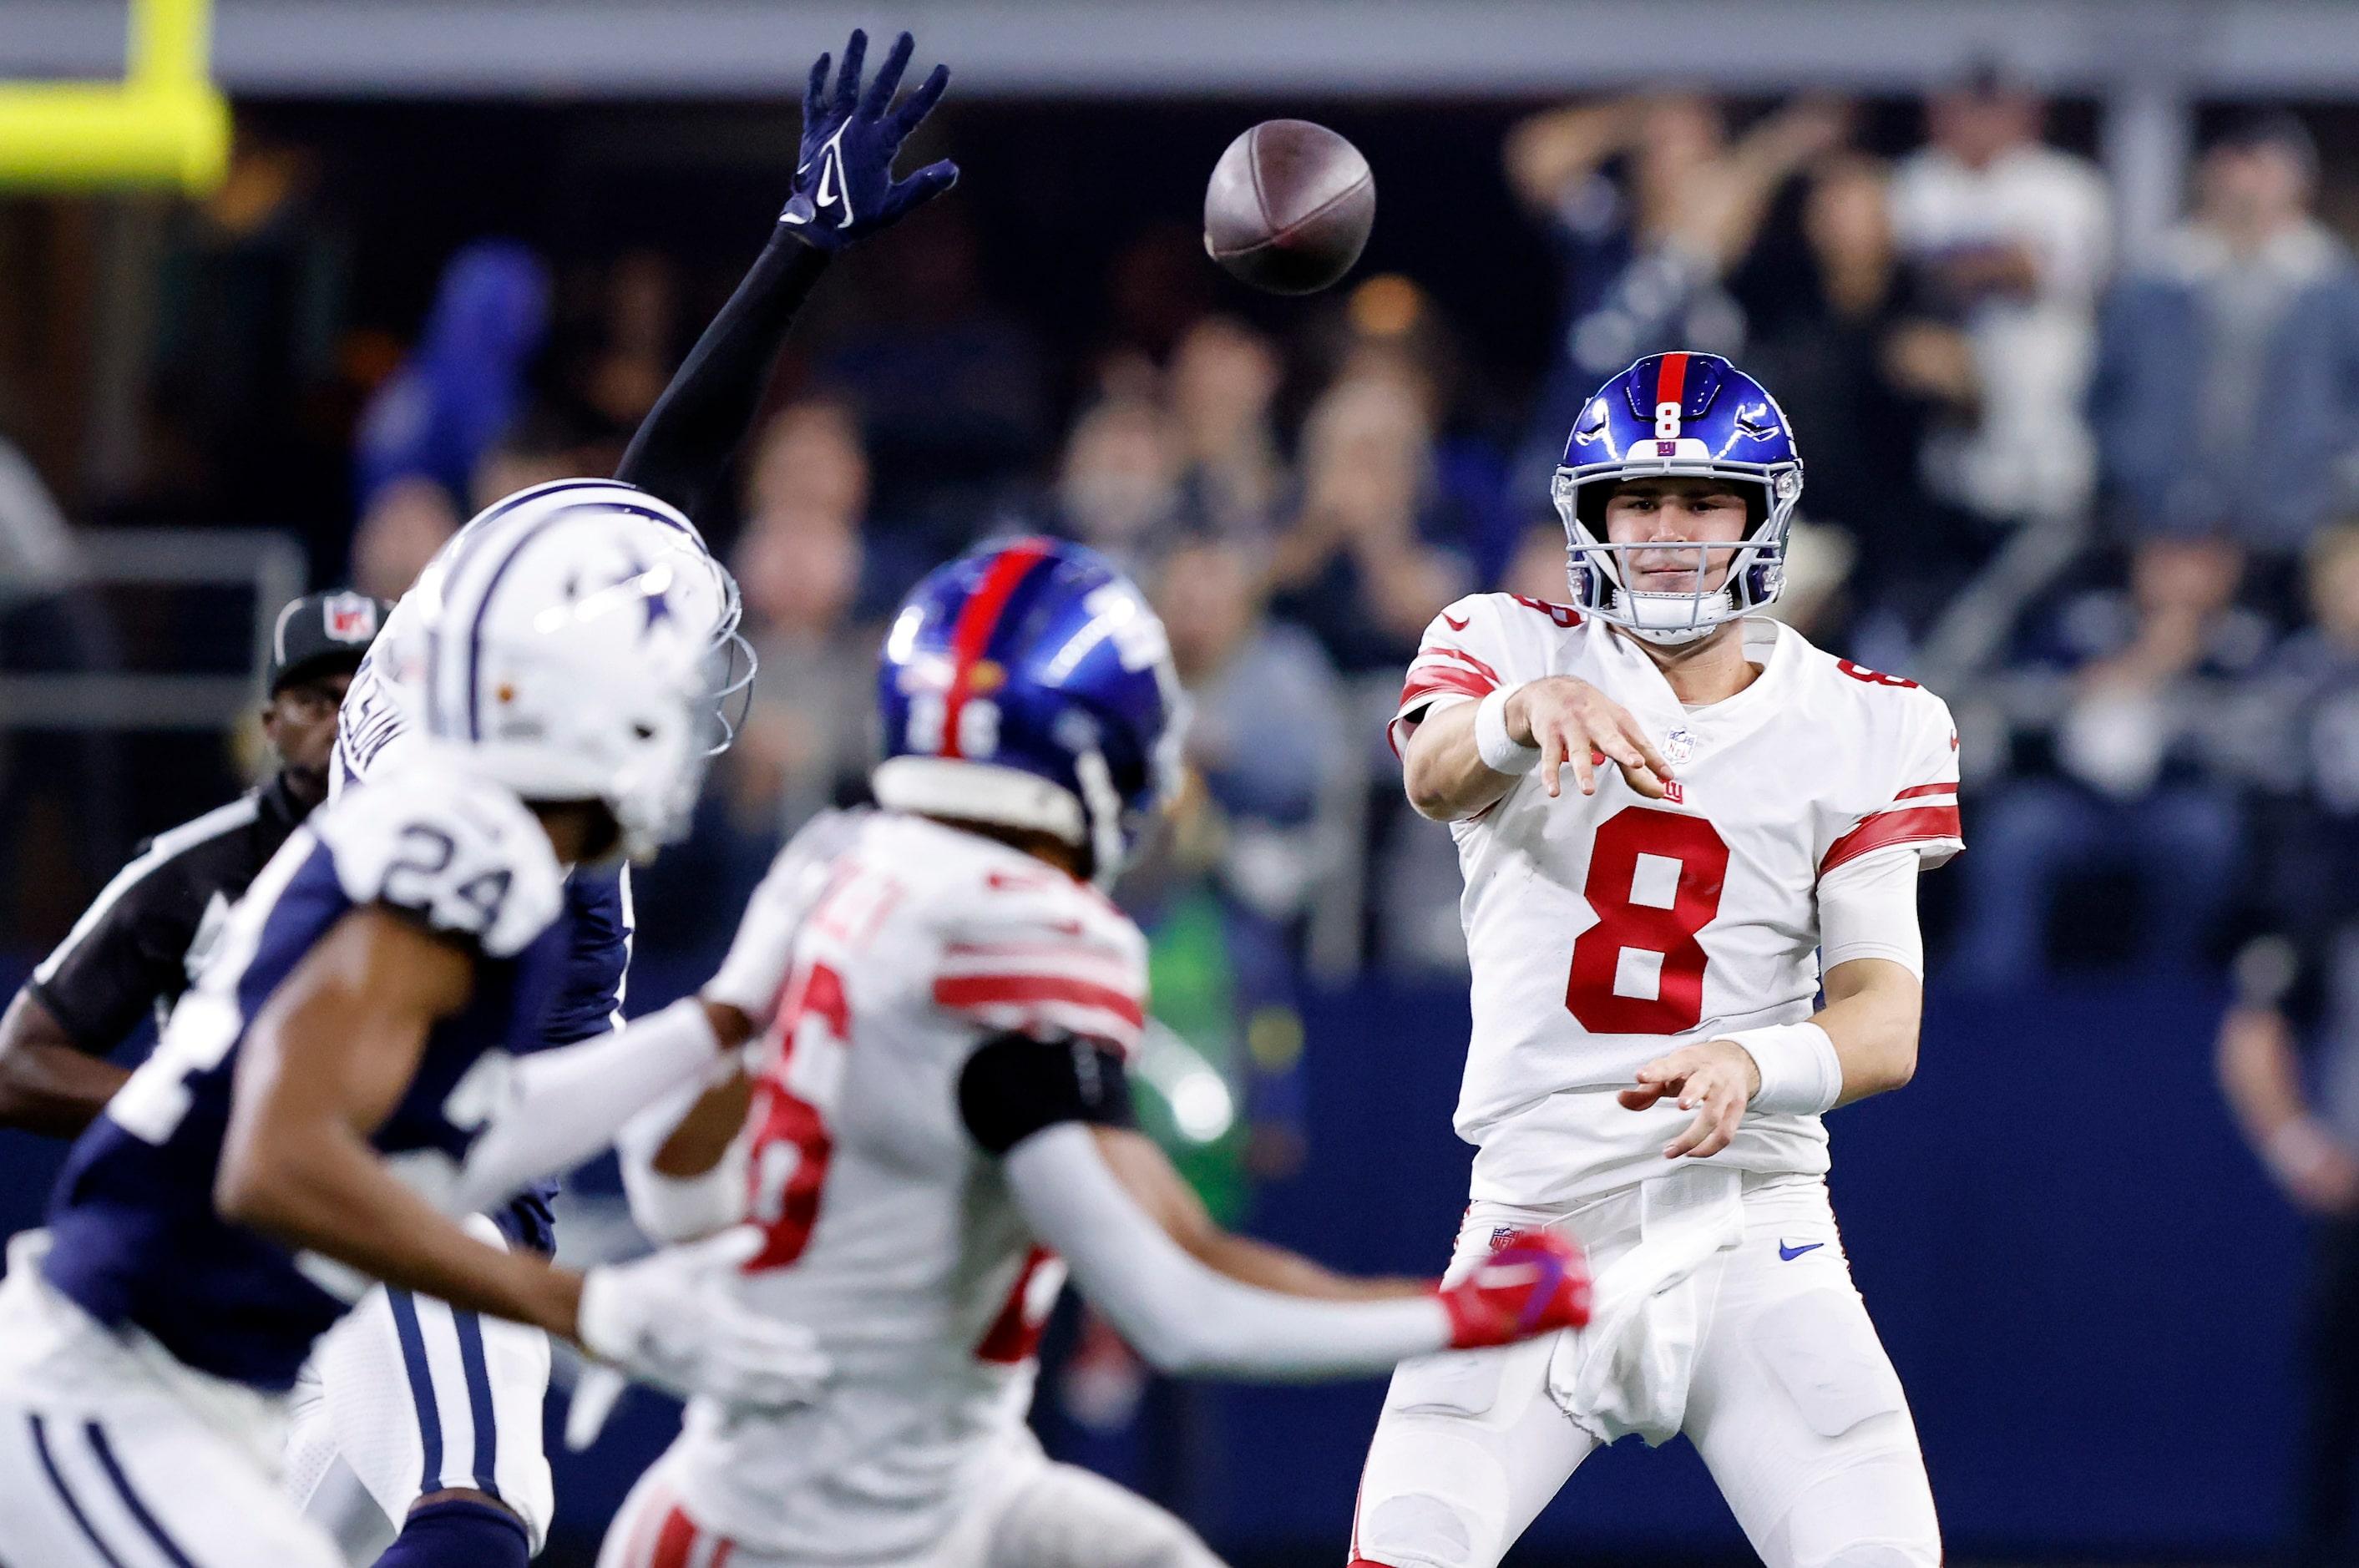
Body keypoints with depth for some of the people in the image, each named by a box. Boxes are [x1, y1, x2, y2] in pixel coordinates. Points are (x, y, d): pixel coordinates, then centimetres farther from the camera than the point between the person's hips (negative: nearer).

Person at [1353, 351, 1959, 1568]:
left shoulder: (1858, 729, 6)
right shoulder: (1509, 648, 4)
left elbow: (1888, 1021, -4)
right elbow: (1436, 778, -20)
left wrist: (1753, 1066, -27)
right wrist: (1529, 708, -44)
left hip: (1752, 1234, 1)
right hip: (1533, 1229, -1)